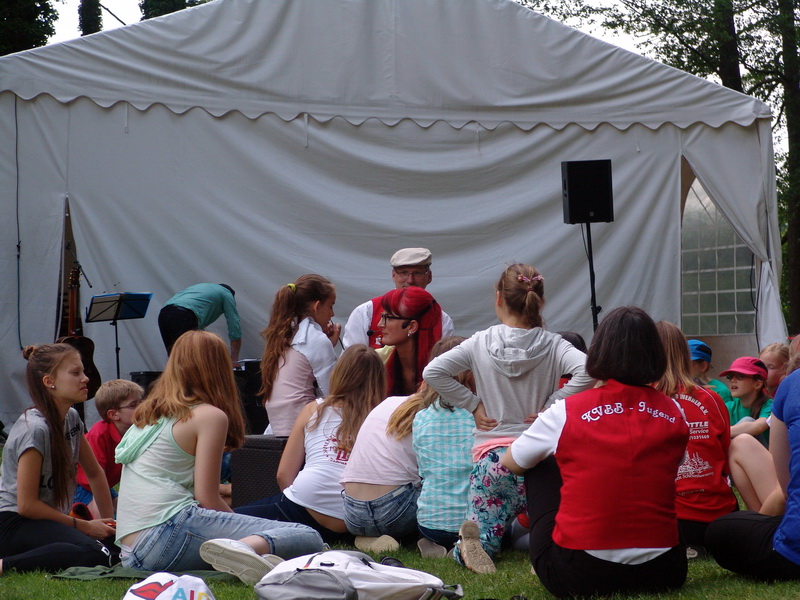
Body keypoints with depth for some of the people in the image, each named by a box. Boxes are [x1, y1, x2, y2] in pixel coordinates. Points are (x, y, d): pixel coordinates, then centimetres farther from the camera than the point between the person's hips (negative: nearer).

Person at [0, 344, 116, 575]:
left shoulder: (72, 418, 8)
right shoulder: (35, 429, -19)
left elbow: (95, 473, 21)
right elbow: (26, 505, -19)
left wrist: (109, 521, 14)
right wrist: (84, 526, -13)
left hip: (49, 520, 10)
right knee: (95, 554, -33)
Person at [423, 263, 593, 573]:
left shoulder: (481, 343, -1)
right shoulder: (552, 344, -2)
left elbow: (433, 372, -6)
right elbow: (586, 370, -19)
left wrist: (474, 405, 1)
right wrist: (551, 406, -7)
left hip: (491, 456, 0)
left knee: (486, 535, 12)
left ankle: (470, 545, -23)